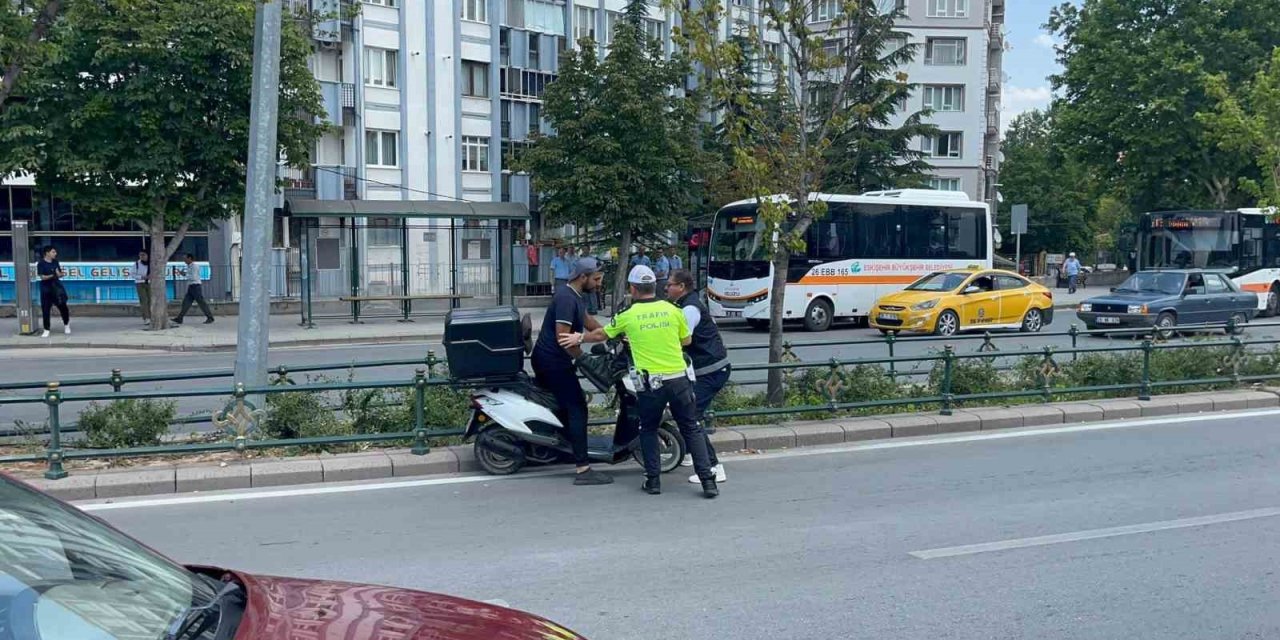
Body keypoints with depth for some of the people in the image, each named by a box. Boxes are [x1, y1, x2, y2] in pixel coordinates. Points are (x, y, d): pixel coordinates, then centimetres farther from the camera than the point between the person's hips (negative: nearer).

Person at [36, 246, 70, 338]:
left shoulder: (55, 262, 5)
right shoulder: (41, 264, -9)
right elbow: (42, 277, -15)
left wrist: (62, 274, -14)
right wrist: (53, 275, -30)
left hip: (57, 287, 4)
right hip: (46, 289, -4)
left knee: (63, 306, 7)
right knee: (45, 310, -1)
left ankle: (66, 325, 29)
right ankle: (46, 330, 8)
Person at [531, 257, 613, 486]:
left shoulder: (573, 294, 11)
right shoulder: (567, 299, -21)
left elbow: (586, 320, 25)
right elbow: (563, 337, -26)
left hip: (545, 359, 11)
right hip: (554, 362, -11)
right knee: (577, 410, -10)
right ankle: (583, 469, -11)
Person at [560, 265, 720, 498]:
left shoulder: (628, 315, -1)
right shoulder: (672, 310, 2)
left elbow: (601, 334, 15)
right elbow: (686, 340, 14)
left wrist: (579, 339, 33)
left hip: (650, 383, -1)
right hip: (679, 379, 1)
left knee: (648, 430, 19)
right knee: (691, 429, 9)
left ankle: (653, 480, 16)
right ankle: (708, 481, 3)